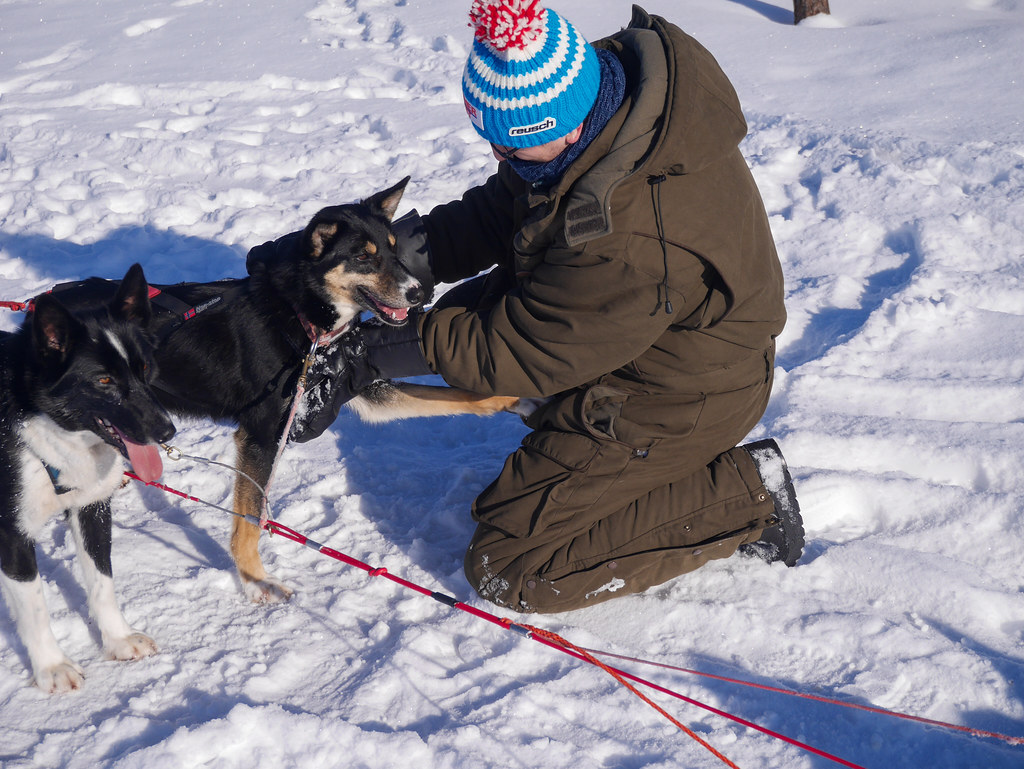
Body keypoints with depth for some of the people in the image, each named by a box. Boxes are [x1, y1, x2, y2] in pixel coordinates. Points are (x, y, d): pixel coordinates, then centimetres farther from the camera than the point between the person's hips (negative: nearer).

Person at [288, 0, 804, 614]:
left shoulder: (627, 244, -40)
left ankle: (745, 494, -2)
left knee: (506, 567, -5)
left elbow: (519, 354, -24)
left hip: (677, 397, -9)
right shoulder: (619, 70, -12)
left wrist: (388, 351, -16)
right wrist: (417, 247, -13)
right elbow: (505, 207, 0)